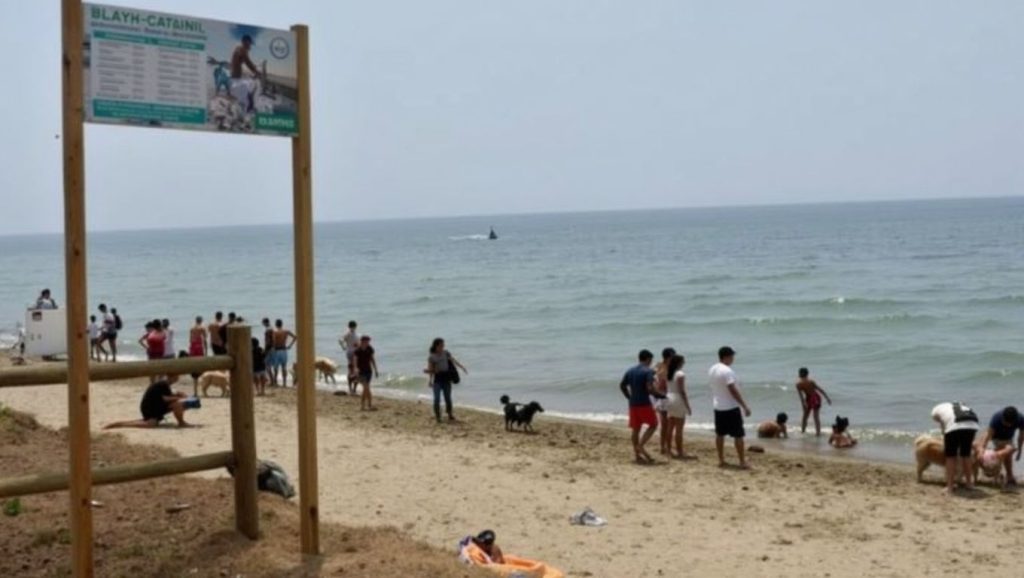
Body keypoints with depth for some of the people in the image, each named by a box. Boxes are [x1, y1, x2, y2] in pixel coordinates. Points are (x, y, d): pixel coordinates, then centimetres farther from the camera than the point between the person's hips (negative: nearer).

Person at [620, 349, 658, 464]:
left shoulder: (630, 371, 10)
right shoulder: (648, 371, -10)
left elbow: (622, 386, 11)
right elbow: (649, 388, -20)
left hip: (633, 404, 7)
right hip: (644, 403, -6)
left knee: (636, 429, 10)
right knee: (653, 425, 8)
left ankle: (637, 455, 13)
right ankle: (640, 445, -7)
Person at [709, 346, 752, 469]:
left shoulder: (712, 369, 6)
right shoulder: (727, 371, -20)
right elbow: (733, 391, -22)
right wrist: (745, 406, -19)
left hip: (718, 407, 8)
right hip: (731, 408, -8)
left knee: (719, 434, 13)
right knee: (738, 435, -1)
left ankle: (721, 460, 18)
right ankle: (742, 462, 0)